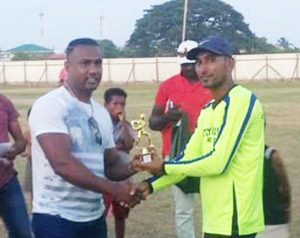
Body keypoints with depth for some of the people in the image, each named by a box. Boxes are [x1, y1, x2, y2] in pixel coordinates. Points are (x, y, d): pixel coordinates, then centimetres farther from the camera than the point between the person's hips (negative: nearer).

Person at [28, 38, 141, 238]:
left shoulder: (101, 113, 12)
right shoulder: (49, 106, -13)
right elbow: (63, 164, -23)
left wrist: (130, 167, -7)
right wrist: (113, 189, -23)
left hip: (94, 217, 7)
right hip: (57, 218, -7)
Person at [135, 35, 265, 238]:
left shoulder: (242, 100, -15)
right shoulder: (207, 110, 14)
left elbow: (218, 162, -20)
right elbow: (188, 158, 14)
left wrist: (164, 167, -9)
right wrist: (151, 185, 1)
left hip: (234, 221, -8)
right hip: (215, 219, 8)